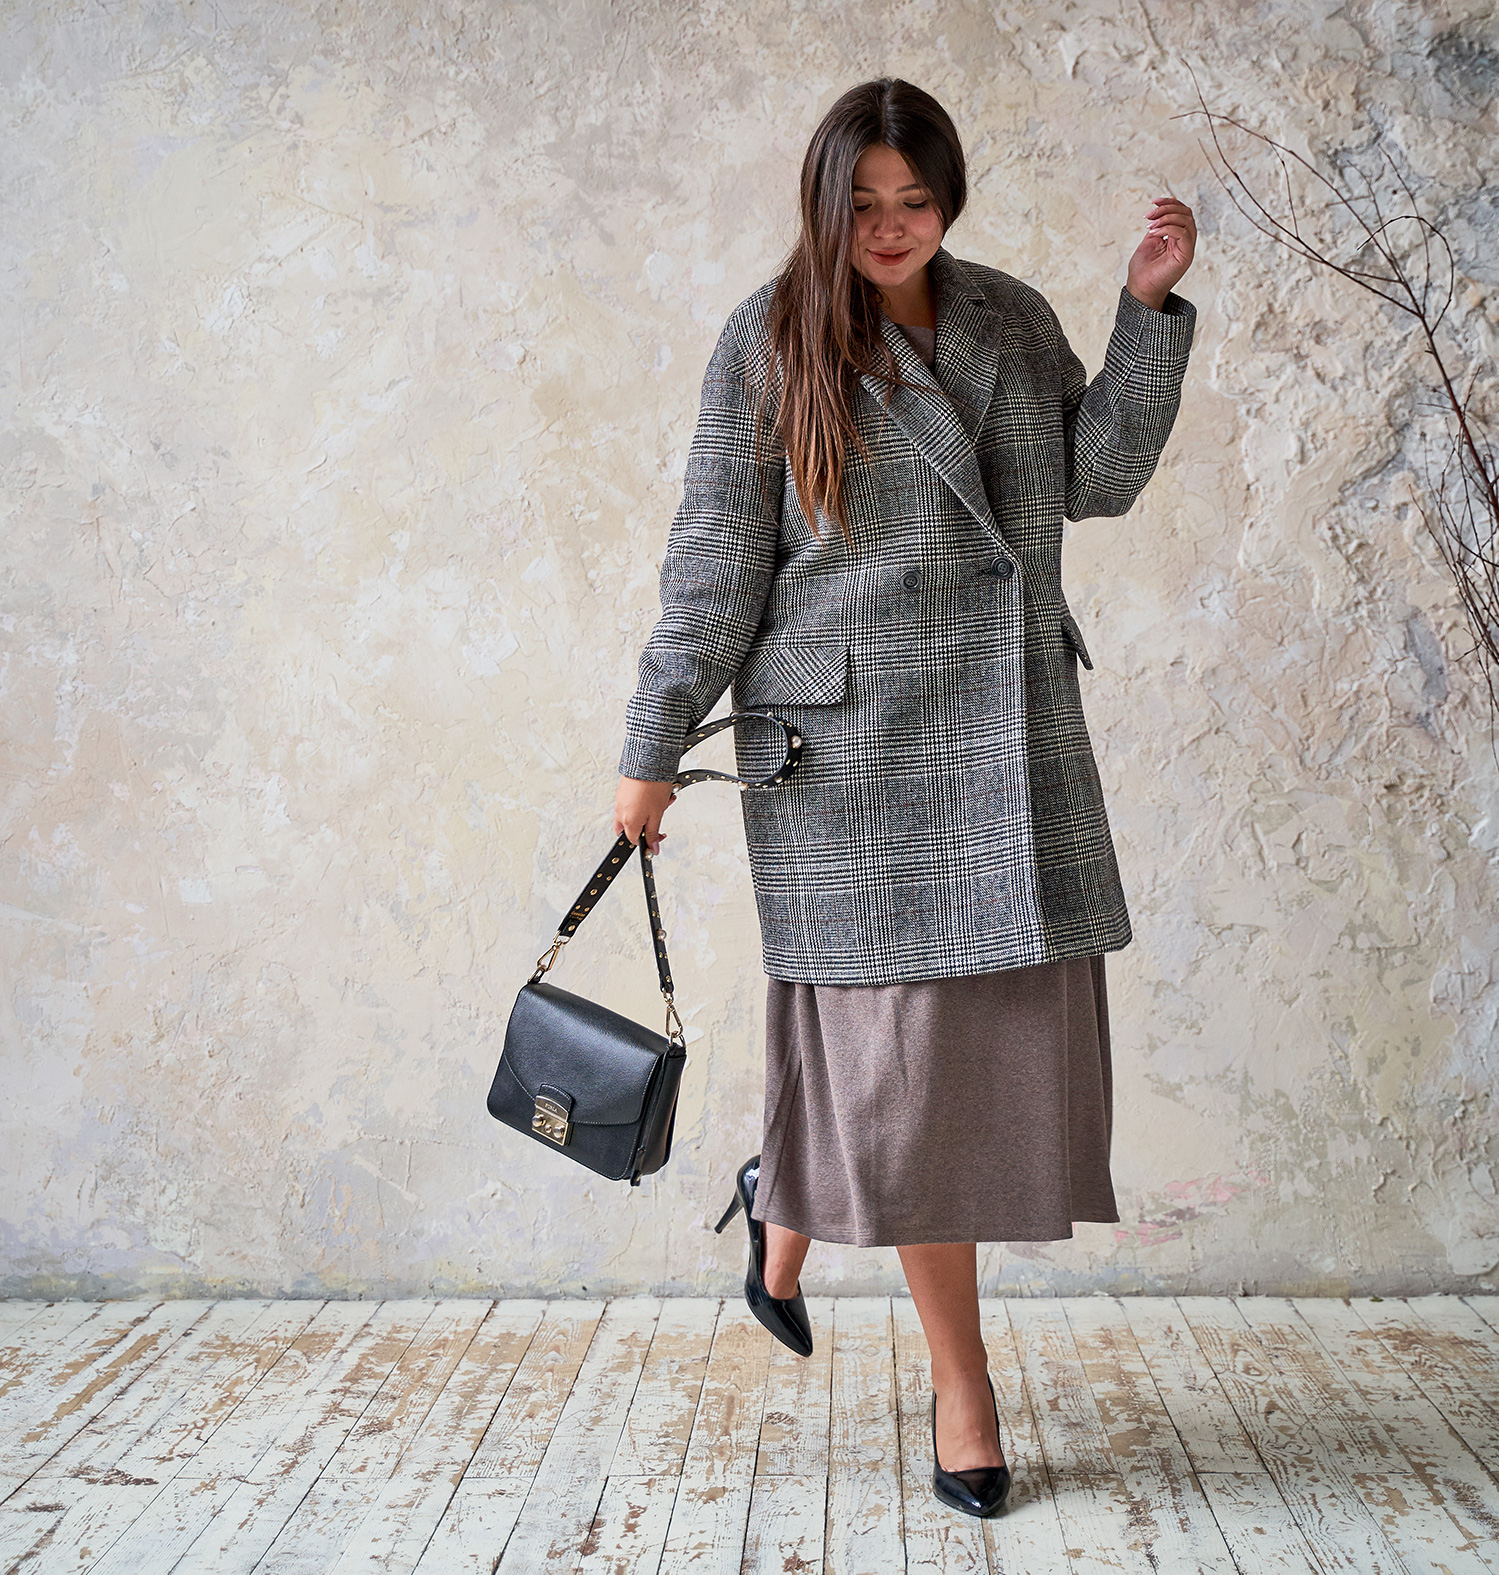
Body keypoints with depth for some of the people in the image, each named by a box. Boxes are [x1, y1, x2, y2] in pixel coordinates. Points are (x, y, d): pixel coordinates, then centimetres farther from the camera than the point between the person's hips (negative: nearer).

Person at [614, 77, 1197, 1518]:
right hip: (848, 749, -4)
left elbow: (1098, 478, 9)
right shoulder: (769, 341, 1)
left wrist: (1151, 309, 0)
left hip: (1013, 739, 5)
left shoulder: (1012, 319, 13)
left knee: (1023, 1035, 4)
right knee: (906, 1049, -1)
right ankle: (961, 1380, 18)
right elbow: (714, 559, 0)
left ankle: (789, 1196, 32)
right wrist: (655, 747, -1)